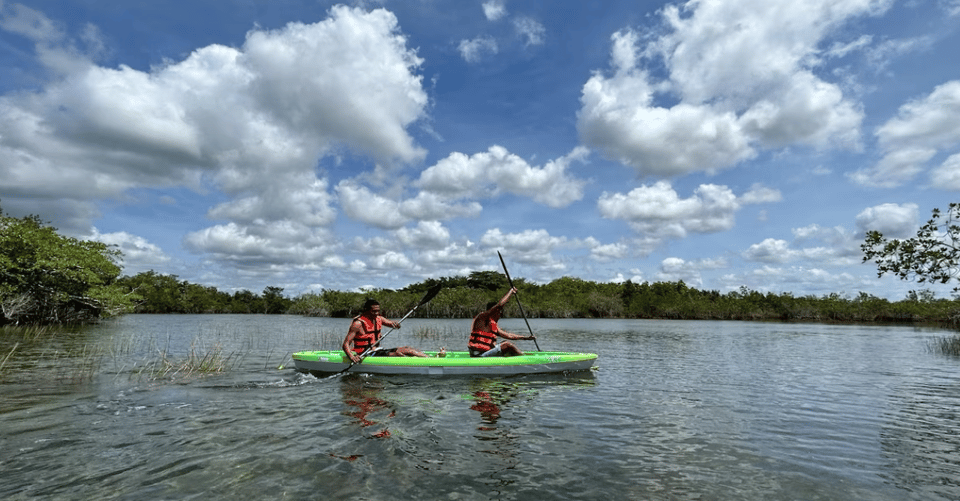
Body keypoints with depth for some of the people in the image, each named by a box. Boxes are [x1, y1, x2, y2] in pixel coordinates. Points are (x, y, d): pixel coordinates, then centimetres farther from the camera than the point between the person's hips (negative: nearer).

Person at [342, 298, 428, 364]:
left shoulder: (378, 319, 9)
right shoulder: (358, 323, -14)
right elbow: (346, 344, -16)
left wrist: (395, 324, -19)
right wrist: (352, 357, -34)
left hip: (377, 351, 8)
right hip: (365, 355, -8)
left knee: (406, 349, -10)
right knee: (397, 353, -28)